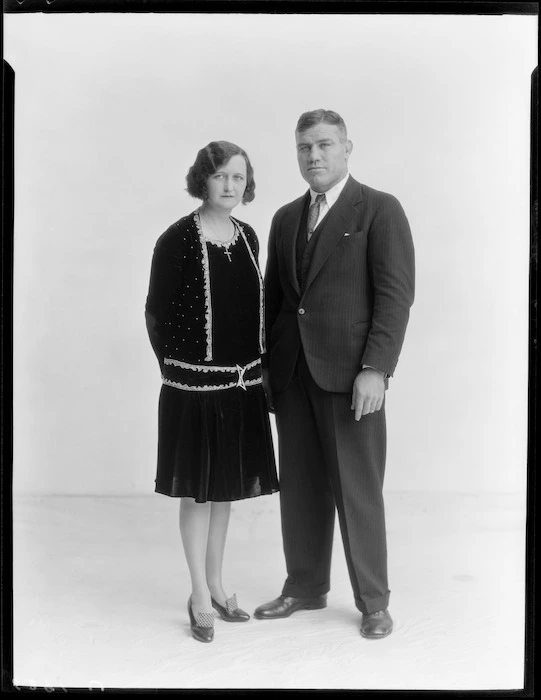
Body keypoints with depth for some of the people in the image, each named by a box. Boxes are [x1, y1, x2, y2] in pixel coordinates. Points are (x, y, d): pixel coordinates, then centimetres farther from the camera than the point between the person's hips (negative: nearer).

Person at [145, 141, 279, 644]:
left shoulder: (248, 238, 6)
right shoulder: (177, 240, -10)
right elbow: (156, 312, -5)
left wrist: (254, 365, 7)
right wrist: (177, 367, -2)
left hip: (241, 382, 6)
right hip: (194, 385, -5)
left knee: (226, 486, 14)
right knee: (197, 489, 4)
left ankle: (215, 584, 30)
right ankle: (201, 597, 17)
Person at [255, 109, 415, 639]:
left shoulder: (380, 211, -2)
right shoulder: (287, 218, 16)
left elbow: (396, 294, -8)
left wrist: (376, 368, -16)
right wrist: (267, 362, 11)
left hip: (349, 372, -5)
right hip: (292, 371, 5)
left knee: (357, 490, 1)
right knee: (300, 487, 11)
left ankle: (373, 600, 17)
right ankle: (305, 587, 27)